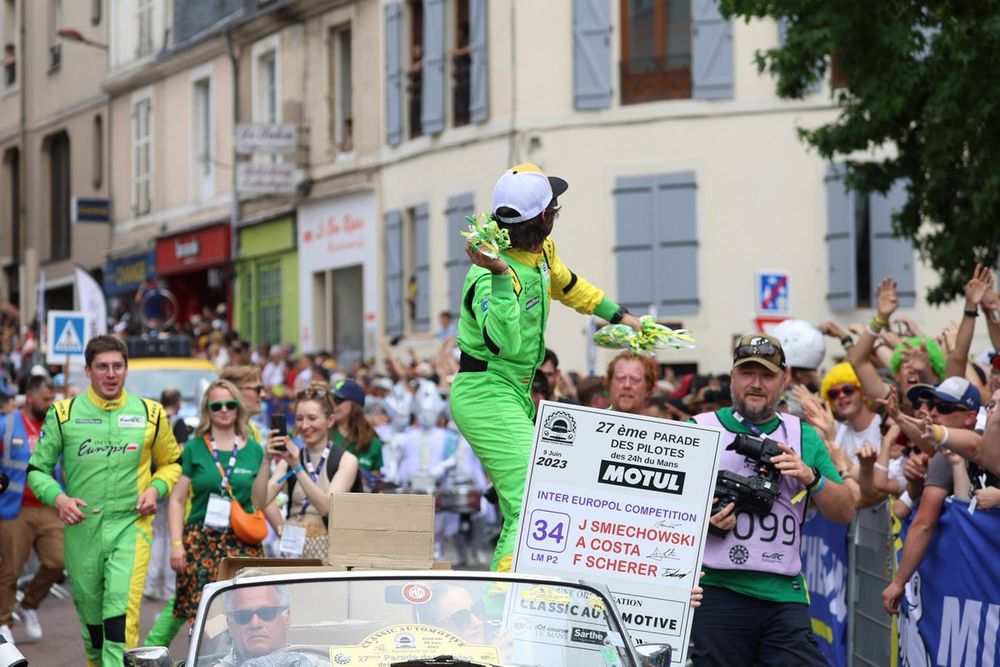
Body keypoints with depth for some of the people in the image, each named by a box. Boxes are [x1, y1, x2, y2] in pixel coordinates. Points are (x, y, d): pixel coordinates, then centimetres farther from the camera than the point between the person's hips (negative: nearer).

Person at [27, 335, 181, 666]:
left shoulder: (151, 414, 4)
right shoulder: (63, 414, 2)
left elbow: (172, 462, 16)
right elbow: (37, 469, 7)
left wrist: (156, 488, -4)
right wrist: (57, 497, -12)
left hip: (131, 525, -1)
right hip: (81, 528, 2)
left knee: (122, 610, -17)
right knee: (90, 614, 13)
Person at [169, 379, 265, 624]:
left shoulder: (253, 450, 12)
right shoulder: (194, 448, 6)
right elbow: (177, 500, 6)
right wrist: (176, 543, -3)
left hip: (243, 545, 1)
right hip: (200, 543, -1)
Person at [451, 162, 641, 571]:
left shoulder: (541, 251, 3)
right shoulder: (490, 277, -26)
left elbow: (566, 286, 25)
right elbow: (504, 343, -42)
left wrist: (617, 314, 34)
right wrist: (500, 275, -49)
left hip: (516, 394, 10)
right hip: (487, 394, -10)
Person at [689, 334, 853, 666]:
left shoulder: (803, 436, 15)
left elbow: (844, 512, 12)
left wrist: (811, 477, -6)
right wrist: (704, 523, -13)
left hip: (784, 595, 2)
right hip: (714, 590, -2)